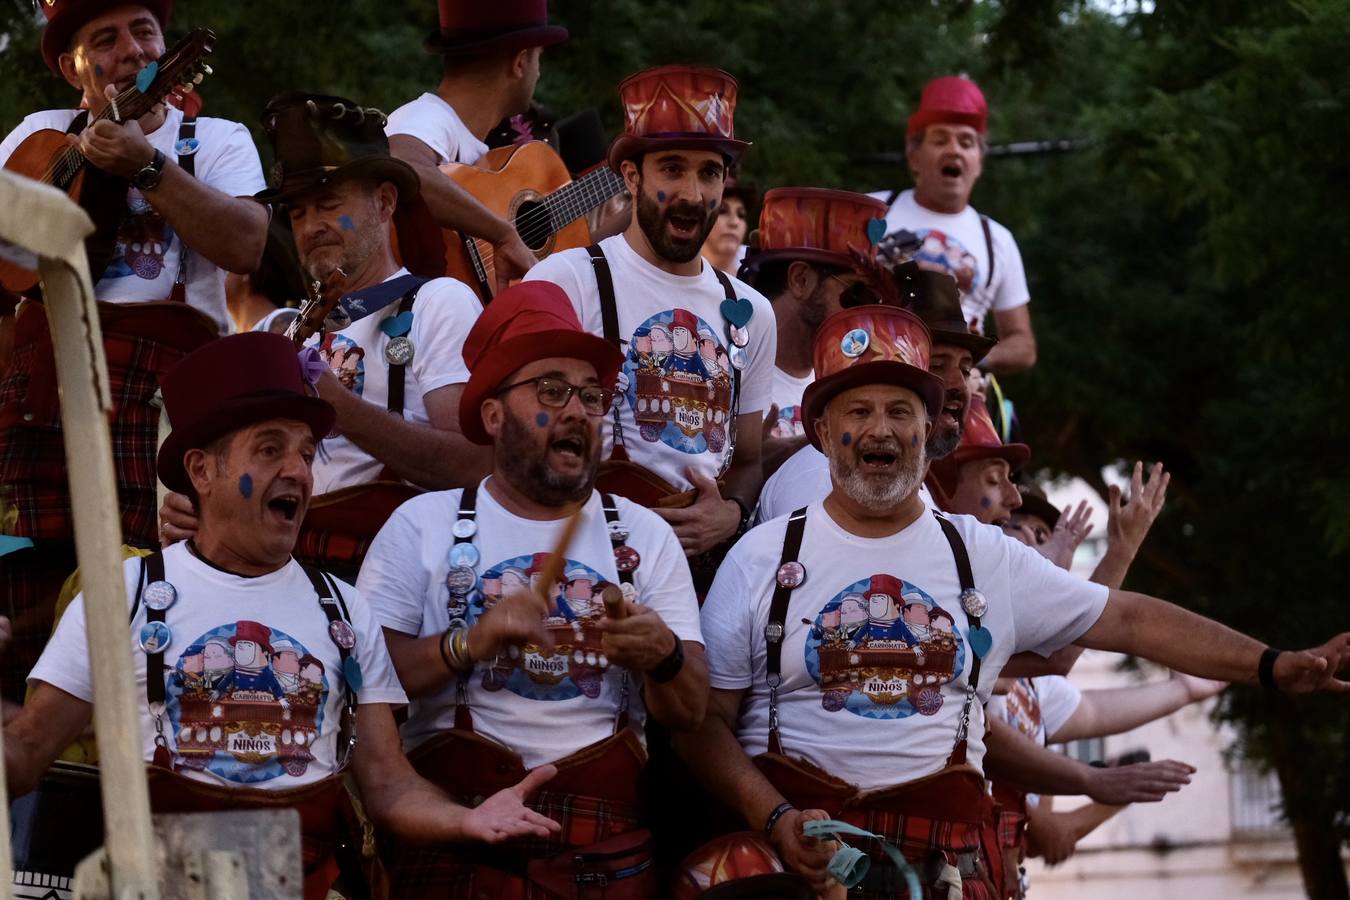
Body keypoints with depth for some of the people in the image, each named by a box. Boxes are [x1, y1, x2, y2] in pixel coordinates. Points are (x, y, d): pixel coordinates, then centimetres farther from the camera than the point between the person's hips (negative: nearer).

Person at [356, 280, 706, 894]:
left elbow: (690, 711, 8)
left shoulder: (644, 536, 16)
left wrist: (662, 657, -13)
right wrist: (471, 642, -15)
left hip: (604, 843, 2)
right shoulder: (424, 525, 9)